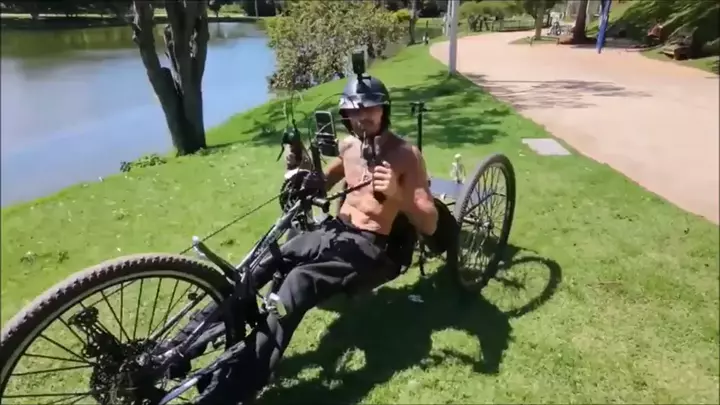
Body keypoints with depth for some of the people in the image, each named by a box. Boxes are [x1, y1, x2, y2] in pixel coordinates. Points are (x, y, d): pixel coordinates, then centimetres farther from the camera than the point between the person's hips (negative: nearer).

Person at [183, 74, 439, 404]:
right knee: (256, 267, -15)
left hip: (369, 247, -7)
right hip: (333, 232, 7)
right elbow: (321, 185, 25)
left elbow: (430, 225, -14)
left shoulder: (406, 155, -9)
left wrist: (397, 193, -32)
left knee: (297, 284, -32)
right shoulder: (348, 145, 10)